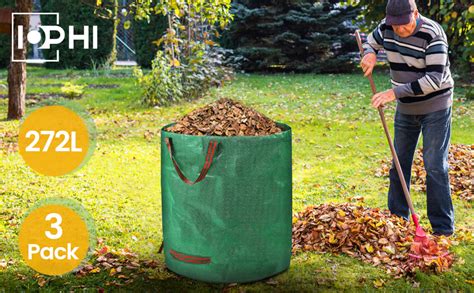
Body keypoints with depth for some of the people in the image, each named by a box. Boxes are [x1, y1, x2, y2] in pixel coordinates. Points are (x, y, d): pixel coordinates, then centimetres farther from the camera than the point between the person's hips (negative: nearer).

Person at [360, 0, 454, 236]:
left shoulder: (432, 35, -24)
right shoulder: (387, 27, -6)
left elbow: (434, 79, -29)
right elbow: (370, 42, 15)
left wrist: (395, 92, -32)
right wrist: (370, 54, -10)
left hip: (435, 108, -6)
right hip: (406, 108, 6)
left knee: (435, 167, -7)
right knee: (399, 163, 11)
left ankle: (443, 229, 1)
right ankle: (397, 218, 25)